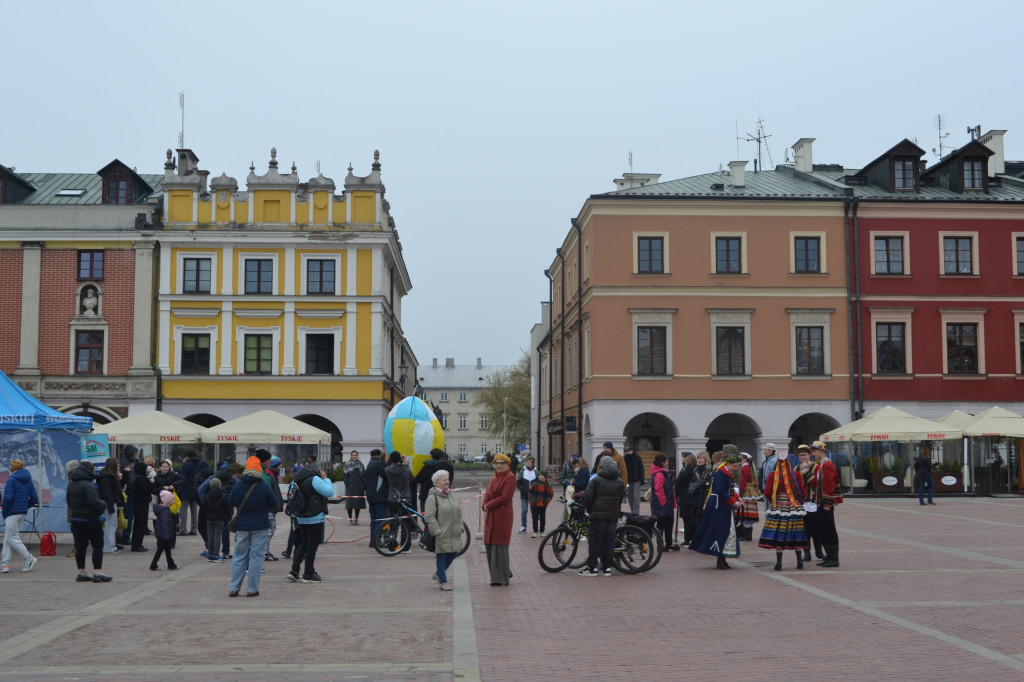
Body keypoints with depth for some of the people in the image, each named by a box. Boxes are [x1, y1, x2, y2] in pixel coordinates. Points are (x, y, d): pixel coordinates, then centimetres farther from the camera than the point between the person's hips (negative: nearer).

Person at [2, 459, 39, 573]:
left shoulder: (11, 479, -9)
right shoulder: (28, 481, 12)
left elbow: (8, 497, -19)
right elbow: (34, 499, 8)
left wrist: (4, 511, -7)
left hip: (12, 512, -7)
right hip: (23, 513, 7)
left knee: (11, 538, -2)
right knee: (7, 538, 12)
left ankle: (28, 558, -7)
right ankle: (5, 564, 8)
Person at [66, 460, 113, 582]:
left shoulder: (71, 484, 10)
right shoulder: (88, 485, -19)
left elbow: (68, 500, 21)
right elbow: (94, 502, -25)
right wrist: (104, 505, -8)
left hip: (75, 519, 8)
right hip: (89, 520, -8)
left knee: (80, 546, 10)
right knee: (98, 545, 0)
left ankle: (81, 573, 13)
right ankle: (97, 572, -4)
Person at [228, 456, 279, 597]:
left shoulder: (237, 486, -2)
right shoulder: (264, 486, -10)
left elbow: (232, 504, 9)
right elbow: (274, 504, -3)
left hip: (241, 526, 3)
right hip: (260, 527, -3)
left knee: (239, 556, 11)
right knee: (256, 557, 2)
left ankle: (233, 588, 11)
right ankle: (252, 589, 3)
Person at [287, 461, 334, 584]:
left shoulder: (295, 481, 10)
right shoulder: (314, 479, -16)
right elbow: (329, 492, -18)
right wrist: (325, 479, -5)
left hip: (301, 518, 8)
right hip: (315, 518, -8)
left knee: (303, 544, 18)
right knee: (312, 545, 1)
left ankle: (294, 570, 10)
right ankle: (308, 574, 6)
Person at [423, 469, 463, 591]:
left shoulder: (451, 495, 13)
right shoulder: (432, 497, -11)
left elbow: (459, 512, 19)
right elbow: (429, 517, -16)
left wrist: (460, 527, 10)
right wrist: (437, 531, -19)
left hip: (454, 534, 7)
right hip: (441, 535, -7)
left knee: (453, 553, 12)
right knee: (442, 556, 2)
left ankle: (439, 574, 33)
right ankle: (443, 581, 13)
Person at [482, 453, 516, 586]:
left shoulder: (510, 477, -9)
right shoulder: (495, 477, 18)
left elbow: (505, 497, -16)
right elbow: (488, 494, 16)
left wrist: (488, 505, -10)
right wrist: (485, 505, -4)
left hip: (503, 515, -9)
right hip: (491, 515, 9)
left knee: (499, 545, -6)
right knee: (489, 545, 10)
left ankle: (500, 578, 2)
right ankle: (504, 572, 24)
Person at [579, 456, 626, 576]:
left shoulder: (596, 480, -4)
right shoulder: (620, 482, 10)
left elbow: (588, 496, -7)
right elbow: (622, 498, 11)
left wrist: (589, 509, 6)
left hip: (598, 515, -4)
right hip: (613, 515, 4)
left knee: (595, 540, 0)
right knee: (609, 540, 8)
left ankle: (592, 567, 0)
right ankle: (607, 567, 8)